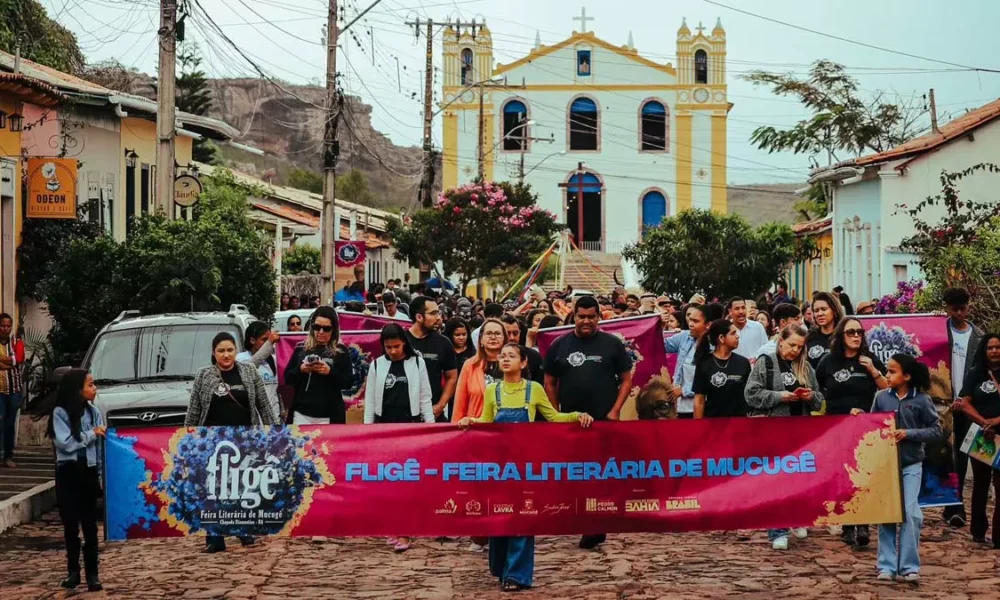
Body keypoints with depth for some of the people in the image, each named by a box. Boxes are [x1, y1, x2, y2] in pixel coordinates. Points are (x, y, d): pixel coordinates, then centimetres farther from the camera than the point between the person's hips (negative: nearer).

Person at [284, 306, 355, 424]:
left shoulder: (341, 351, 3)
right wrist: (300, 370, -10)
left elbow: (349, 382, -1)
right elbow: (287, 378, 9)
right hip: (302, 414, 2)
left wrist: (330, 372, -16)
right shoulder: (301, 348, 9)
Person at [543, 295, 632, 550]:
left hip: (604, 420, -3)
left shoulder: (612, 344, 1)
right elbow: (549, 383, 11)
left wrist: (615, 410, -8)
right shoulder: (559, 345, 6)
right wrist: (556, 415, 3)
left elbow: (626, 379, 3)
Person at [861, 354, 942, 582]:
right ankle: (886, 565, 11)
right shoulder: (881, 397, 1)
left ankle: (910, 566, 1)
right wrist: (859, 417, -7)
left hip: (911, 466, -3)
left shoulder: (921, 400, -6)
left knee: (910, 513, -7)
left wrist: (909, 433, -15)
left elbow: (937, 430, -5)